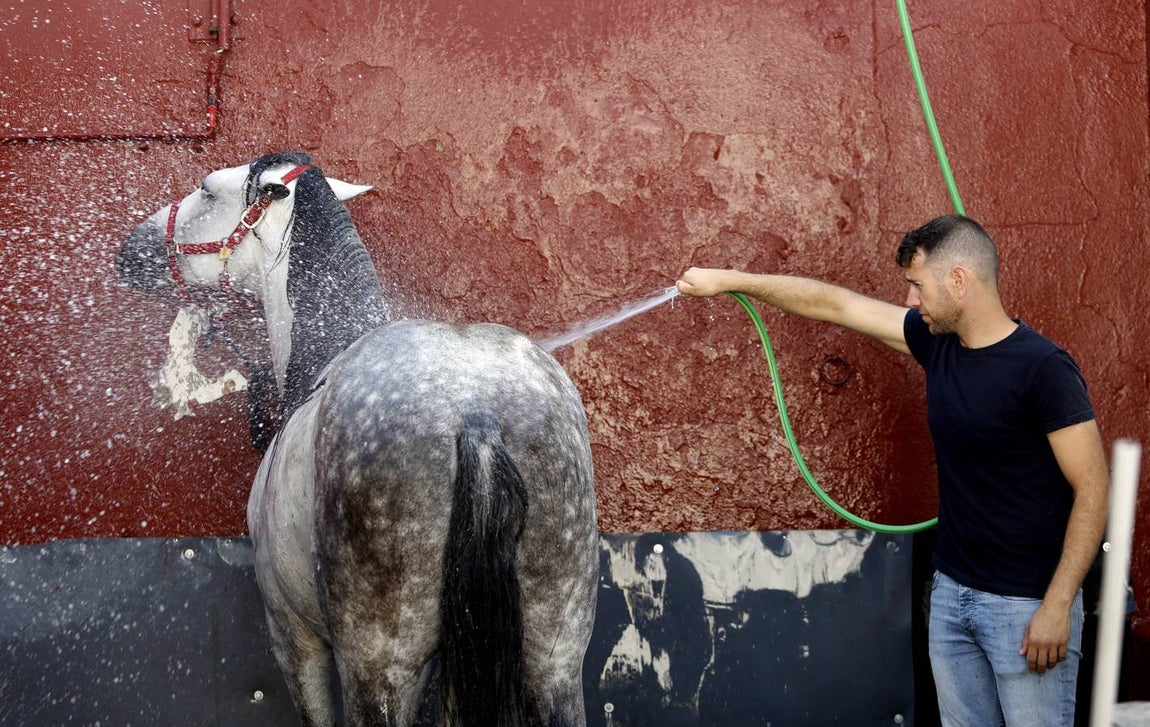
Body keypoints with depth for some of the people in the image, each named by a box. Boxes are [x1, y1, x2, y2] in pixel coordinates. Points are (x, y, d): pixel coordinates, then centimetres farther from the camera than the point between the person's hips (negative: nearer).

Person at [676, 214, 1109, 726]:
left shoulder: (1042, 367, -16)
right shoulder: (937, 343, 4)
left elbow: (1092, 488, -15)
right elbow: (834, 304, 11)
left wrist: (1057, 607, -18)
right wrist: (729, 280, 14)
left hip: (1026, 605, -7)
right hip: (952, 592, 7)